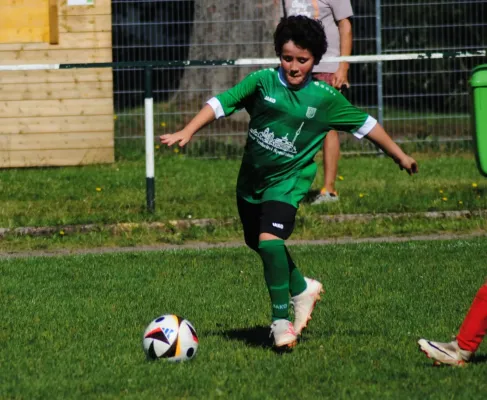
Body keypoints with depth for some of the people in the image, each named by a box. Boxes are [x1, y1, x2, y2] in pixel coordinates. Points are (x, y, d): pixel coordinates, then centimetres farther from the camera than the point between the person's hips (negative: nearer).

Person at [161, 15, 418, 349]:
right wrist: (188, 131, -20)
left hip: (288, 181, -4)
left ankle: (281, 319, -12)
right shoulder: (263, 82, -7)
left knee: (269, 240, -24)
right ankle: (301, 288, 46)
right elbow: (222, 103, -9)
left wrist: (400, 156, 10)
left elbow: (365, 124, 3)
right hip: (251, 180, 4)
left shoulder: (325, 98, -7)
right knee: (260, 245, 19)